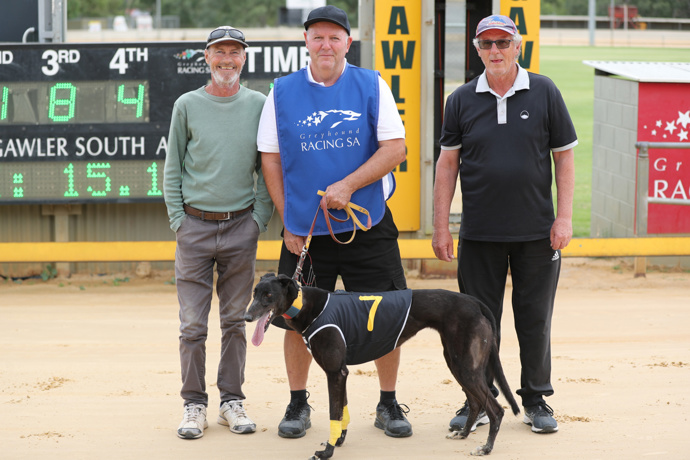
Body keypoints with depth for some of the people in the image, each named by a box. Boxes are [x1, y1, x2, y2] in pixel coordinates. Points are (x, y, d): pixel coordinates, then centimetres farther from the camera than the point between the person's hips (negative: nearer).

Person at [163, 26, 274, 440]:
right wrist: (178, 220, -1)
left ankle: (232, 401, 16)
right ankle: (195, 405, 6)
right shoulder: (187, 105, 3)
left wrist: (260, 220, 0)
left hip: (241, 226, 1)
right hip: (195, 224, -1)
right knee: (193, 323, -2)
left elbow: (267, 169, 8)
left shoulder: (259, 105, 5)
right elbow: (173, 170, 6)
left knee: (236, 320, 7)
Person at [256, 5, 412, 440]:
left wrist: (348, 185, -16)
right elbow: (271, 159, 6)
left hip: (368, 225, 0)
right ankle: (298, 405, 20)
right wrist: (287, 222, 1)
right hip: (304, 229, 1)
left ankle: (389, 404, 16)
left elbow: (394, 148, -4)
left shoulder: (372, 86, 1)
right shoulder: (283, 93, 3)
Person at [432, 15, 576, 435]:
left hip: (537, 233, -1)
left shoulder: (545, 93, 1)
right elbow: (448, 164, 7)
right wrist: (441, 226, 1)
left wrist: (564, 217, -4)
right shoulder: (462, 100, 4)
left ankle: (536, 399, 18)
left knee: (535, 320, 5)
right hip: (479, 234, 1)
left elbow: (565, 156, 3)